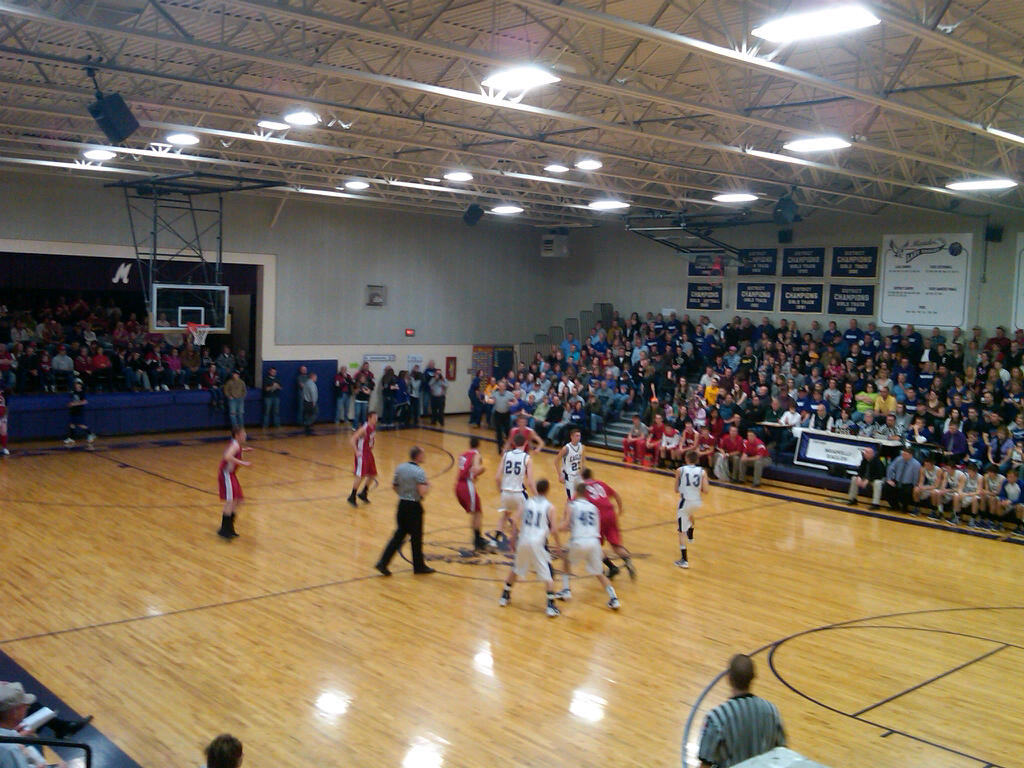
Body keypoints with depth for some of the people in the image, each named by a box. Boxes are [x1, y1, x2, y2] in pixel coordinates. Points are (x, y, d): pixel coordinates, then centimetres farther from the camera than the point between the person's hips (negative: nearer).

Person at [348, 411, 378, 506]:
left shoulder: (374, 427, 2)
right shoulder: (364, 429, -23)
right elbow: (352, 440, -27)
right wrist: (357, 452, -29)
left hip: (369, 453, 9)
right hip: (362, 454, -9)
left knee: (372, 475, 13)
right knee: (360, 476, -9)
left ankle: (363, 493, 30)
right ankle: (352, 497, 4)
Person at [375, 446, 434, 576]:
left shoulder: (399, 468, 2)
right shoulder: (419, 472, -18)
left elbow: (394, 486, 9)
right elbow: (422, 492, -25)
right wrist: (428, 486, -5)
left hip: (402, 505, 6)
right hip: (414, 507, -6)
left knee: (399, 535, 13)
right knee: (416, 537, 8)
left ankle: (383, 563, 6)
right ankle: (419, 566, 21)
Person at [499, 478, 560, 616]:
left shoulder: (527, 502, 8)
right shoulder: (548, 506, -1)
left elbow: (515, 519, -2)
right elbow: (553, 529, -5)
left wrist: (517, 533, 12)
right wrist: (558, 544, 10)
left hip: (523, 540, 4)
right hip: (538, 542, -4)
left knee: (516, 568, 25)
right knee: (548, 574, 3)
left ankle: (505, 596, 34)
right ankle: (550, 606, -5)